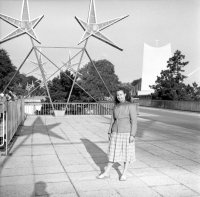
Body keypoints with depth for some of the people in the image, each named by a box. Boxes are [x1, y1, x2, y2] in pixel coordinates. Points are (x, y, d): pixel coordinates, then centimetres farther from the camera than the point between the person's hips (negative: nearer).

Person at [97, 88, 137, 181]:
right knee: (113, 153, 9)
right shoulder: (116, 106, 8)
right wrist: (109, 133, 9)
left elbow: (134, 121, -12)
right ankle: (106, 173, 16)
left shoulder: (131, 106, -9)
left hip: (126, 133, -5)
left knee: (126, 153, 5)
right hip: (116, 133, 5)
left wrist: (132, 135, -17)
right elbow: (113, 120, 12)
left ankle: (124, 174, 19)